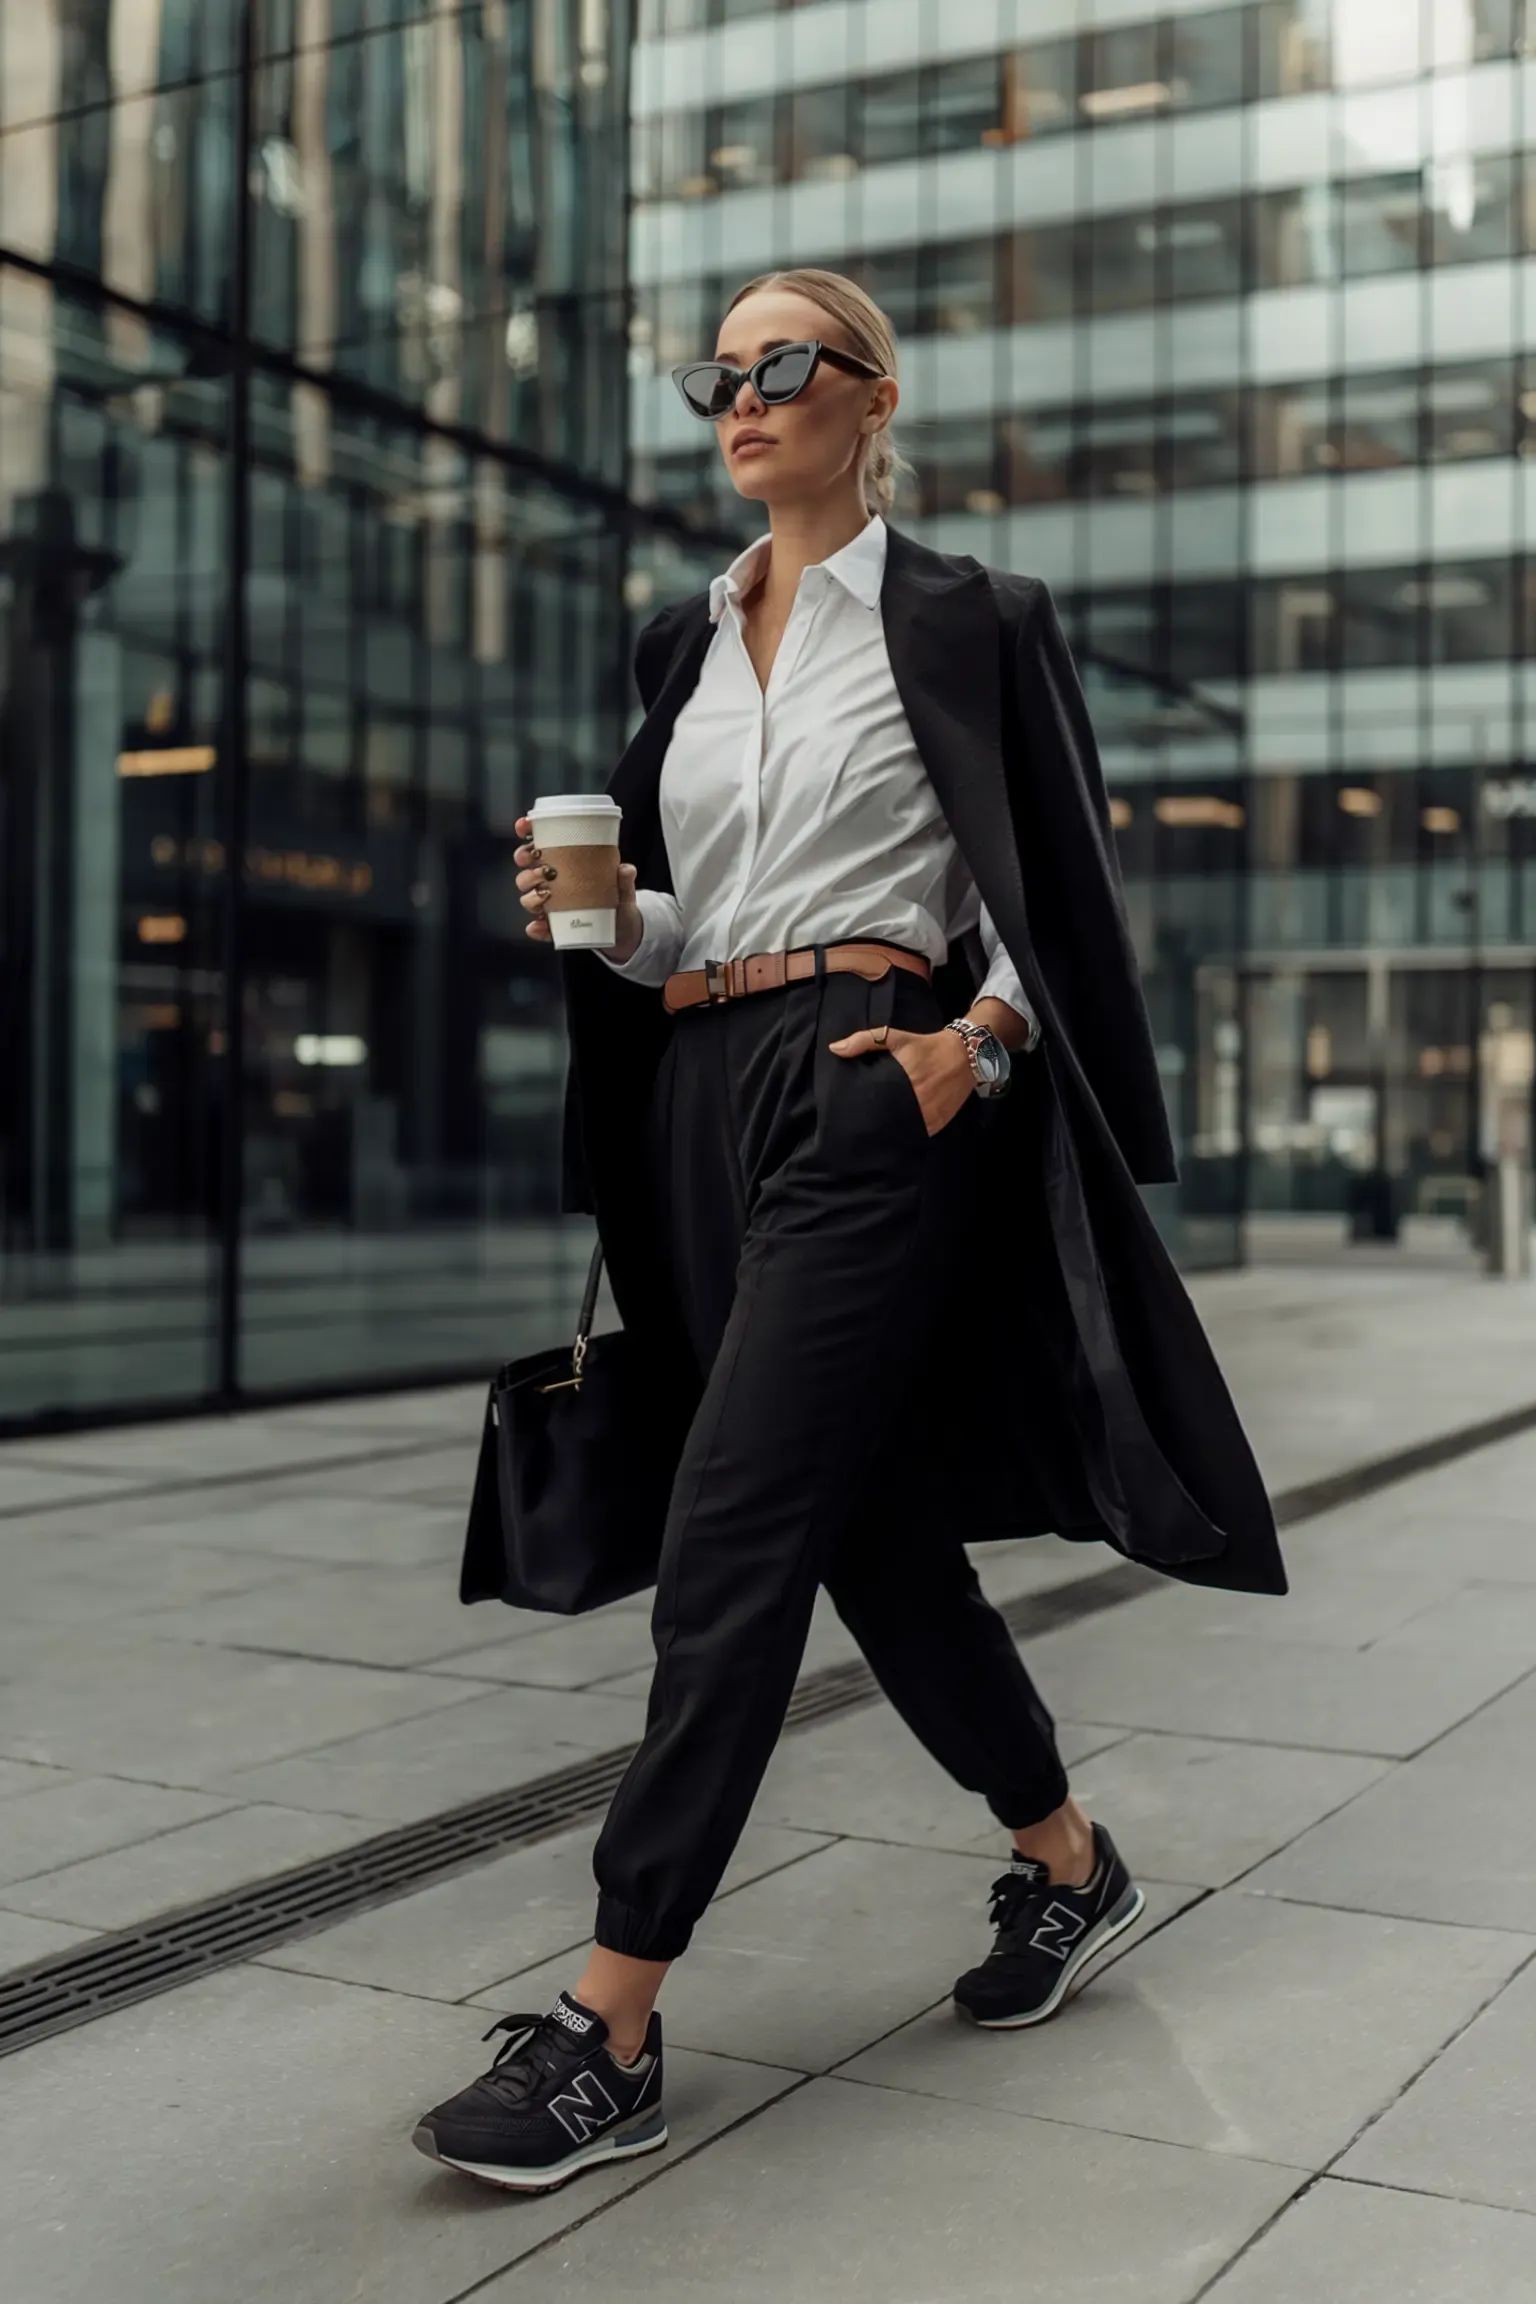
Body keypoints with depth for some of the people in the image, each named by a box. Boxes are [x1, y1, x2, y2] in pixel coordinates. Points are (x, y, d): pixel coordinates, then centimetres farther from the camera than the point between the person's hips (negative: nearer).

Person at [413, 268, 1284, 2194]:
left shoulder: (958, 620, 1)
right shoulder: (686, 646, 18)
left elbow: (1055, 884, 0)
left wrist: (973, 1042, -15)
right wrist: (607, 914, 0)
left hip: (872, 1090, -7)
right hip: (710, 1098, 7)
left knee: (731, 1540, -13)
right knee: (871, 1527, 12)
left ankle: (609, 2034, -9)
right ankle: (1066, 1863, 32)